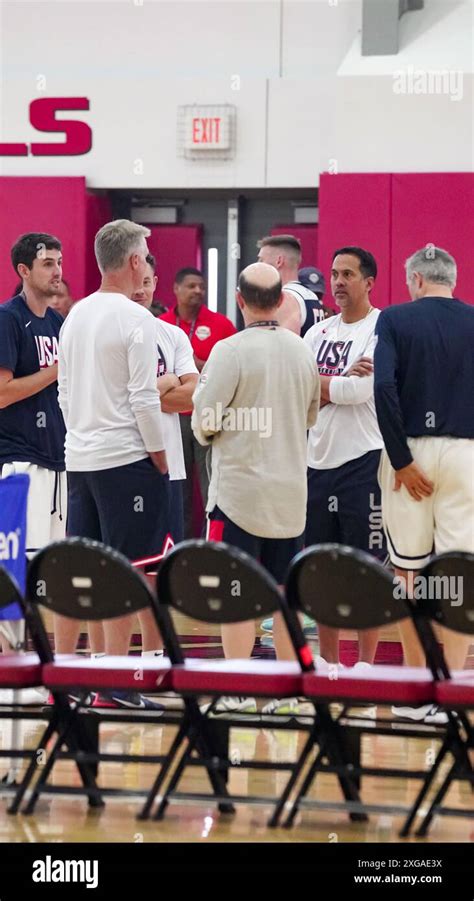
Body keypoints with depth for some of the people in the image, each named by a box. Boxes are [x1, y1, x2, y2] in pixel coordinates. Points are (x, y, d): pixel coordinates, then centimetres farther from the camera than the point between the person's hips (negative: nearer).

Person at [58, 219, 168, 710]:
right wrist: (160, 458, -7)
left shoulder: (75, 316, 11)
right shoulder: (134, 319, -11)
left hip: (79, 458, 7)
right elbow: (144, 398, -14)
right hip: (125, 458, -7)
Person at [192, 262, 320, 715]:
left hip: (239, 487, -6)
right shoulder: (301, 351, 4)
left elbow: (205, 421, -14)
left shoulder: (230, 351, -14)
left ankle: (237, 692, 0)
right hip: (291, 490, 6)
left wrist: (207, 433, 8)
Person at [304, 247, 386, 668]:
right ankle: (328, 661, 19)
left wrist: (320, 384, -5)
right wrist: (343, 382, -11)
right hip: (320, 459, 6)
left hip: (363, 460, -6)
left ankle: (366, 663, 6)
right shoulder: (318, 333, 13)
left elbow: (363, 389, -19)